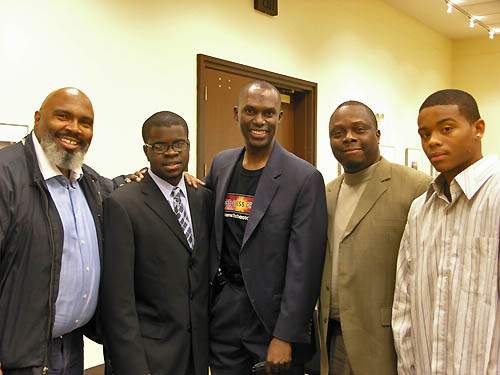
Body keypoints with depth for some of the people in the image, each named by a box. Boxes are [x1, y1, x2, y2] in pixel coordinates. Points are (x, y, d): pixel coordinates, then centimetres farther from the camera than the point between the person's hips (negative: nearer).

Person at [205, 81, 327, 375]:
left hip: (273, 315, -4)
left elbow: (304, 265, -14)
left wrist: (285, 337, -15)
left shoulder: (305, 177, -13)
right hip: (223, 310, 5)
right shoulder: (221, 163, 4)